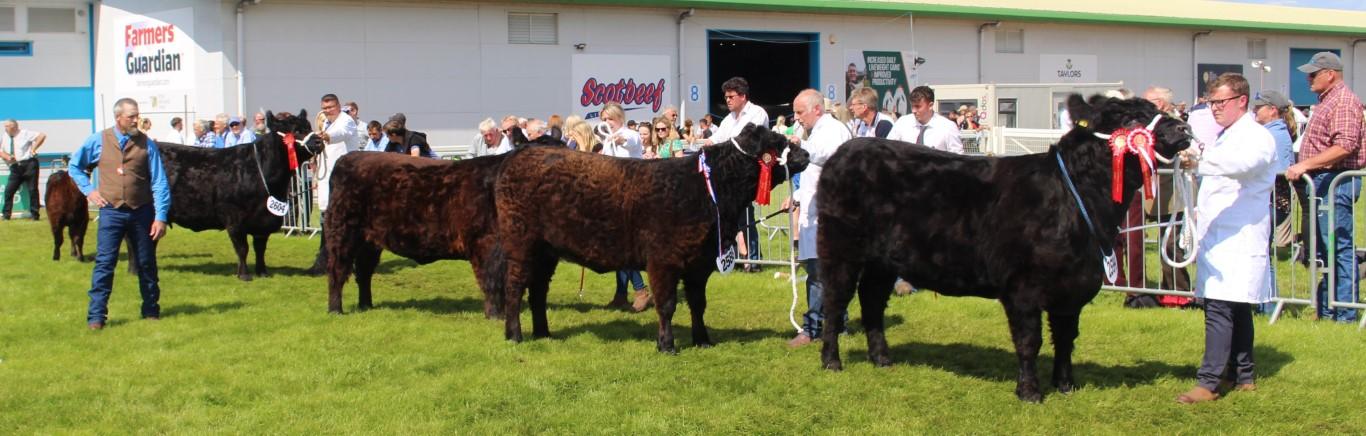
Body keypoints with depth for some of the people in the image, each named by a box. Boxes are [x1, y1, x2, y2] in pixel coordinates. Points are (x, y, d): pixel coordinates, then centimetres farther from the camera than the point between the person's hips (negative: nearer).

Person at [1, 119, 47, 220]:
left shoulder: (25, 134, -2)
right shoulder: (5, 137, 12)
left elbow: (42, 136, -9)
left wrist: (33, 149, -11)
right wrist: (7, 157, -9)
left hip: (29, 164, -5)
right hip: (15, 167, 5)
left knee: (32, 189, -2)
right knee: (9, 190, -2)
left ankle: (34, 214, 5)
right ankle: (6, 215, 6)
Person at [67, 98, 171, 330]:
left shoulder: (146, 144, -2)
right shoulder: (98, 141, 1)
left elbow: (159, 183, -3)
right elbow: (74, 165, 17)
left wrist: (160, 217, -9)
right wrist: (88, 189, 4)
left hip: (142, 212, 1)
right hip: (111, 212, 0)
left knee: (146, 264, 10)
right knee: (104, 263, -4)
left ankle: (151, 310, 23)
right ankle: (96, 315, -2)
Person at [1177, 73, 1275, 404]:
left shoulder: (1257, 138, -11)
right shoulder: (1225, 138, 19)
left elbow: (1241, 163, -33)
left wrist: (1200, 159, -49)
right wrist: (1201, 210, 13)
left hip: (1237, 238, -9)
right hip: (1218, 237, 9)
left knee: (1219, 309, -14)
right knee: (1236, 309, 14)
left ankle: (1208, 382, -15)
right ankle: (1242, 376, 21)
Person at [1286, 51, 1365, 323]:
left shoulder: (1343, 101, -12)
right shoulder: (1326, 101, 18)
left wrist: (1306, 164, -25)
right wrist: (1304, 168, 18)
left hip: (1336, 181, -11)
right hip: (1322, 181, 11)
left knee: (1340, 248, -7)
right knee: (1322, 249, 13)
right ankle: (1325, 311, 20)